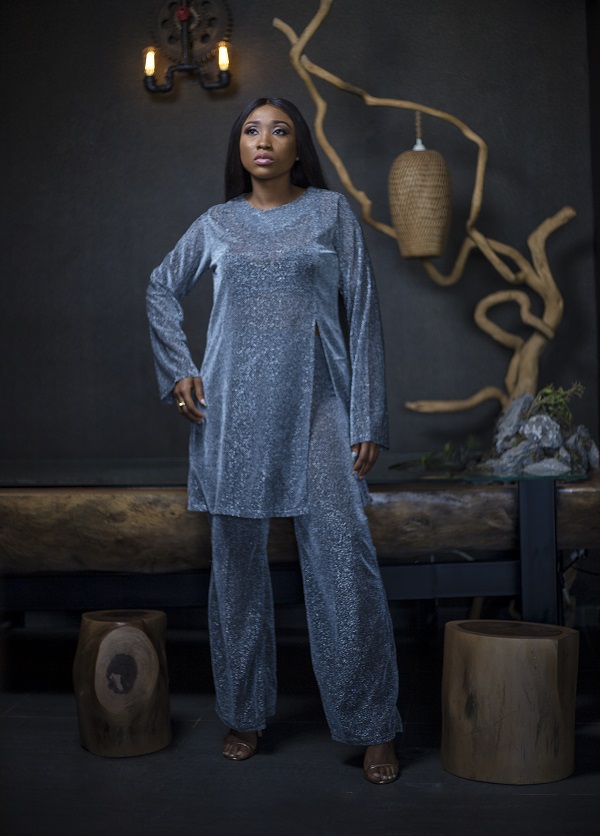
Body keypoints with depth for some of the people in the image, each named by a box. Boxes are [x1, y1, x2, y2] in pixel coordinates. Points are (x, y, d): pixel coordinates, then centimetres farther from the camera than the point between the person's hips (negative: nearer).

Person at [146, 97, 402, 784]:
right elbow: (162, 290, 25)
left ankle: (373, 728, 1)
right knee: (237, 559, 6)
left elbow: (362, 313, 2)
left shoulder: (331, 212, 5)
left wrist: (368, 419, -4)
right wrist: (178, 372, 11)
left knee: (344, 558, -9)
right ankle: (245, 714, 20)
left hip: (315, 401, -2)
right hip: (235, 405, 2)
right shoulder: (217, 224, 10)